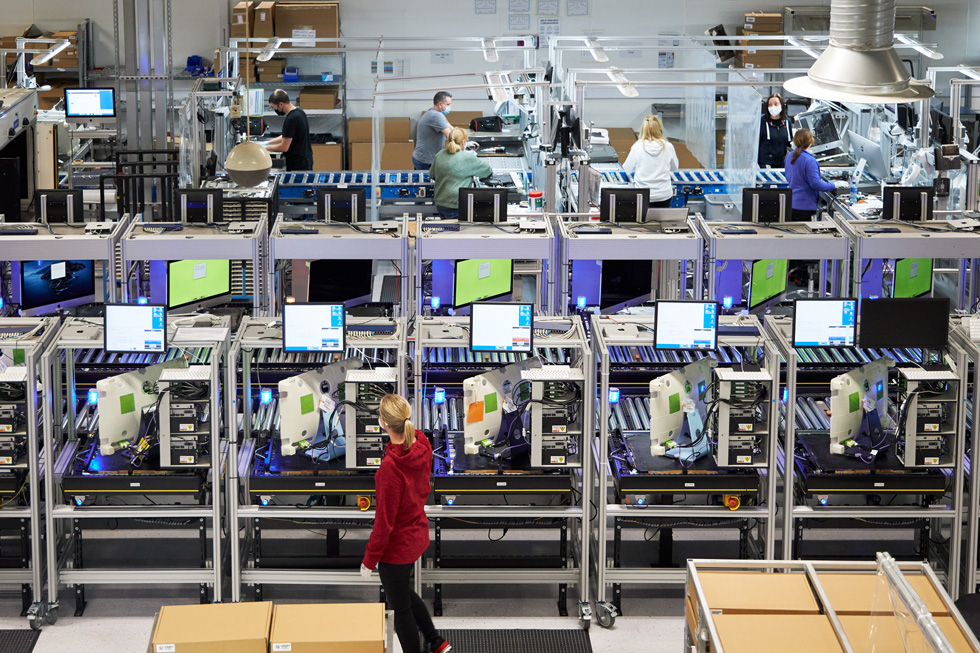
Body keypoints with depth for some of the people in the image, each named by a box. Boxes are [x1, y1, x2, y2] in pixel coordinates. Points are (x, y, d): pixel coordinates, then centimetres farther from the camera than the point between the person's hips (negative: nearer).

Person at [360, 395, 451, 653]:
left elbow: (384, 520, -25)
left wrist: (369, 560, -13)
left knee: (400, 607, 12)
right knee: (404, 592, 31)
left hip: (397, 546, -8)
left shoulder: (390, 466, -33)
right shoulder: (423, 445, -10)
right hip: (418, 533, 8)